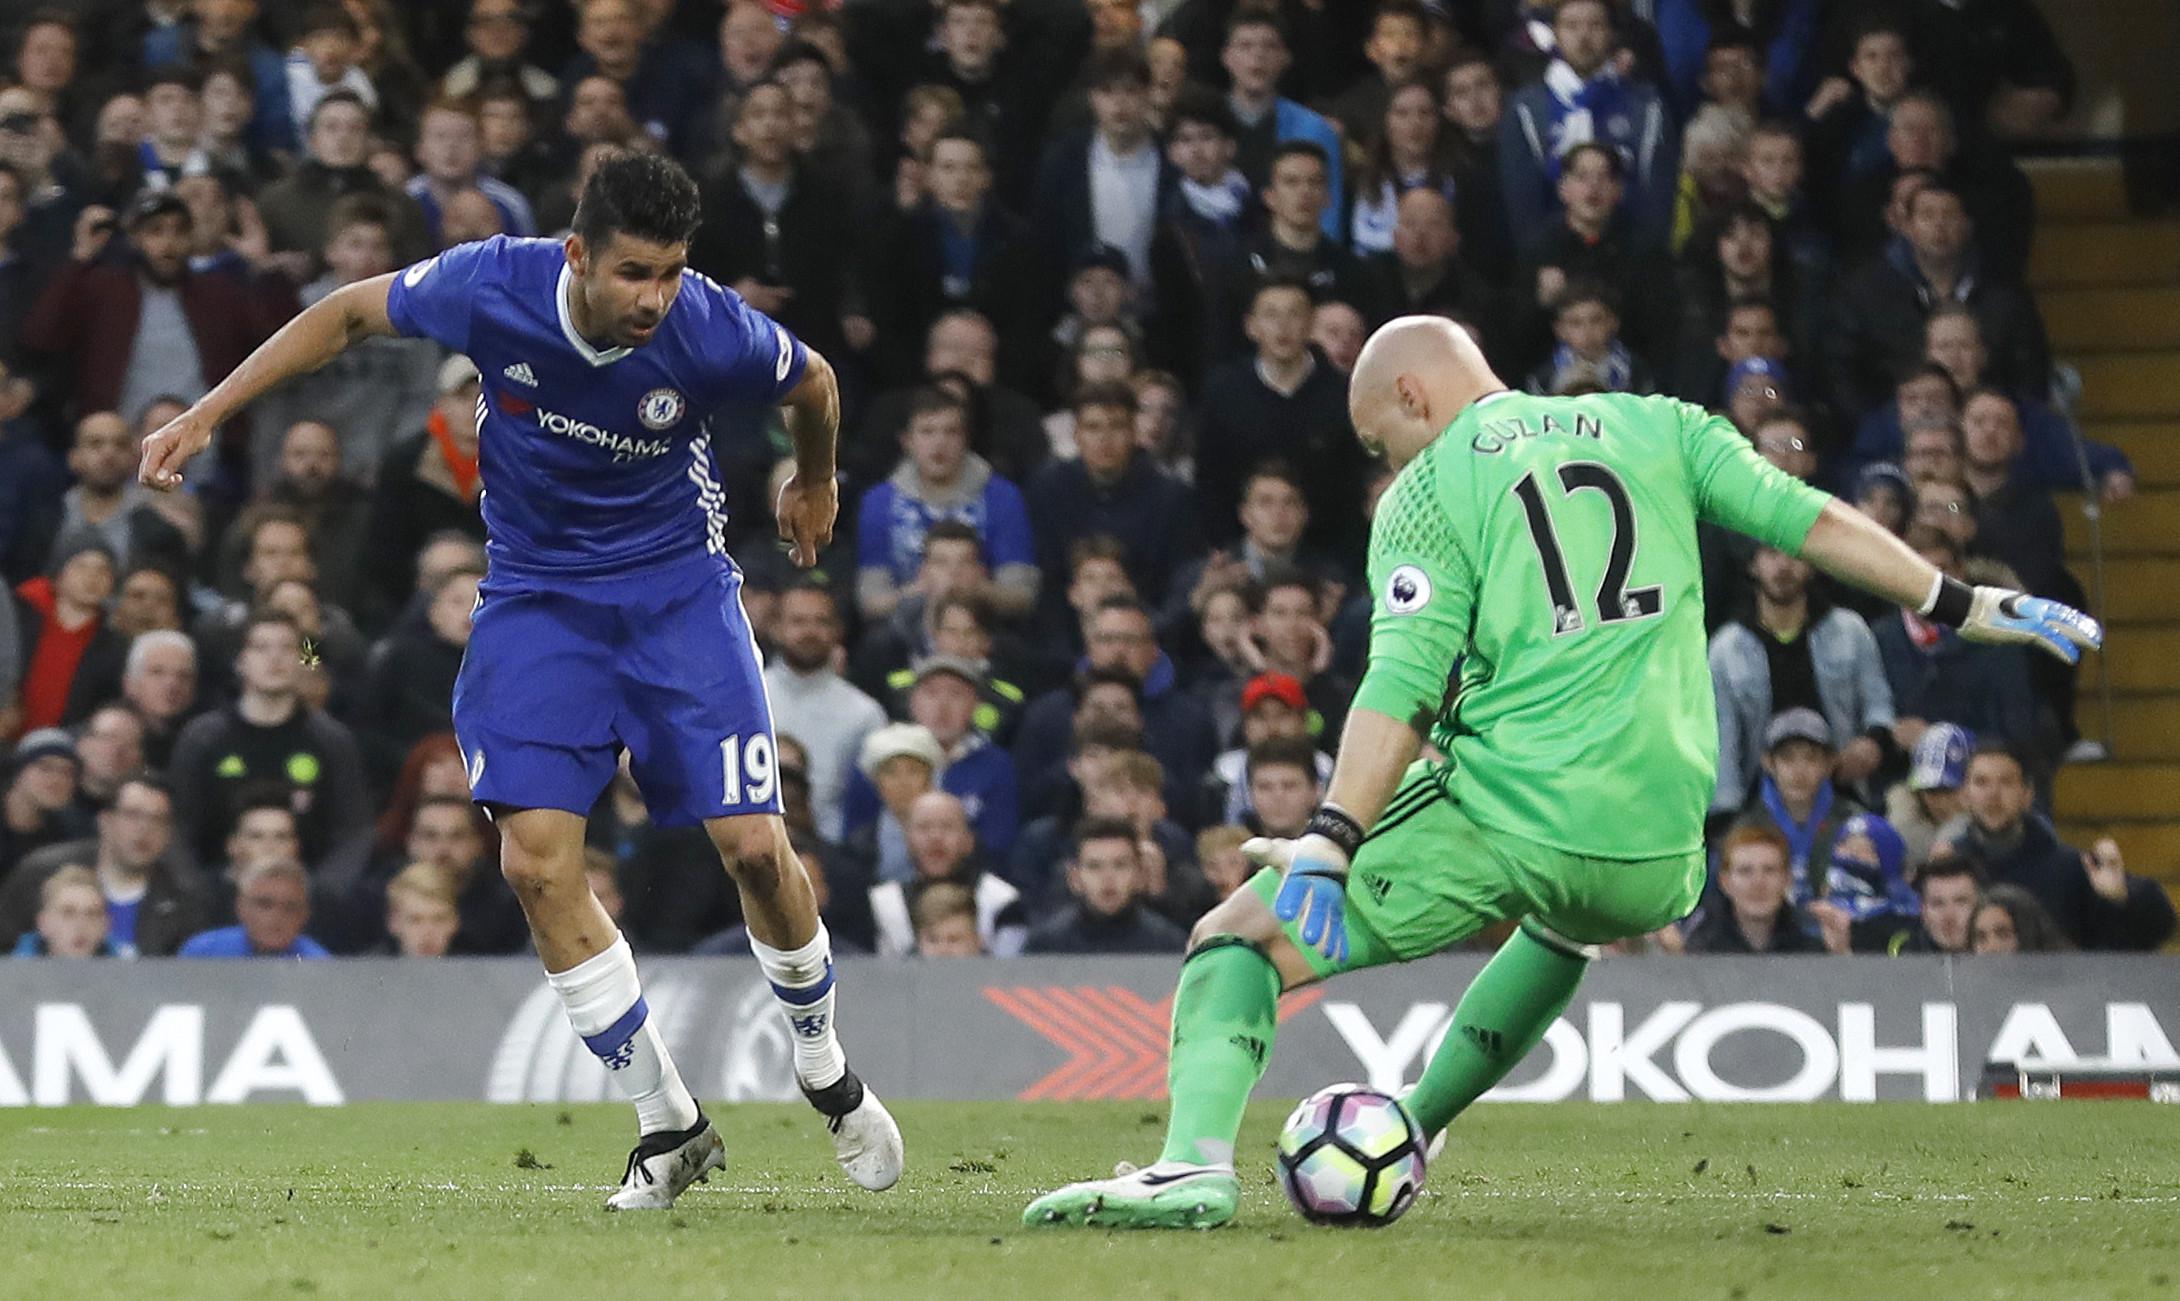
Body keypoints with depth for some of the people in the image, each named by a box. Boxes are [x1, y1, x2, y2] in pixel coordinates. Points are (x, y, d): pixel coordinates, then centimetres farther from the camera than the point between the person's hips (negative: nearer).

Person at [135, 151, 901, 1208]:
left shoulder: (712, 331, -22)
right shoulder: (493, 287, -20)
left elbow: (812, 385, 3)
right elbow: (348, 315, -2)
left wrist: (813, 486, 23)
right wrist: (205, 415, -4)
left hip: (678, 590, -1)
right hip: (536, 596, 1)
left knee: (753, 846, -10)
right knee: (536, 861, -13)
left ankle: (824, 1070, 19)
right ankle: (670, 1126, 0)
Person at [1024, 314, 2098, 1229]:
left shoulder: (1428, 493, 4)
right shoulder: (1655, 429, 17)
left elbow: (1403, 685, -9)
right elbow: (1811, 522, 12)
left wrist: (1327, 844, -17)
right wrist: (1966, 606, 21)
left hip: (1499, 813, -5)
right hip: (1656, 856, 5)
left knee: (1235, 937, 1)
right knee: (1568, 924, 42)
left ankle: (1196, 1164, -25)